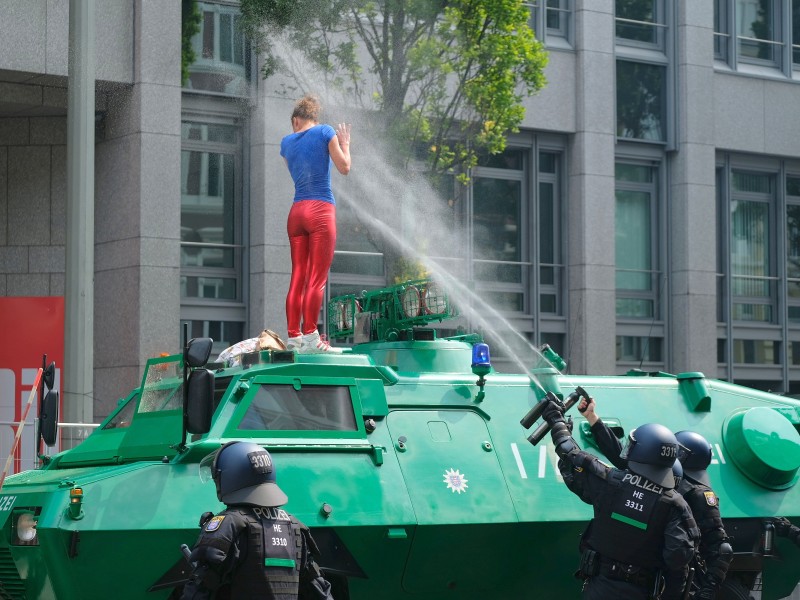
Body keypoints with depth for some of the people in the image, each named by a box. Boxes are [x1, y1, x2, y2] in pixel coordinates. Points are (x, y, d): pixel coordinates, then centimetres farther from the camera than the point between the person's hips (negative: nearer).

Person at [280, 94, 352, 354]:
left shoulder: (287, 142, 15)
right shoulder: (325, 132, 2)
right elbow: (344, 167, 1)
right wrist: (345, 143, 17)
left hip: (296, 212, 5)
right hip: (321, 210, -5)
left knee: (297, 278, 5)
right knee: (317, 279, -9)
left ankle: (294, 338, 1)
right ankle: (310, 338, -16)